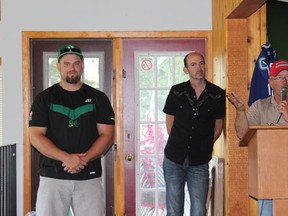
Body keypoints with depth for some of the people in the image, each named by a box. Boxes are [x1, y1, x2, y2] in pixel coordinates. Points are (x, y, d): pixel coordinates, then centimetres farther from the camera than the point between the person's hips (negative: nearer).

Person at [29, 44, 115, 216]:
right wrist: (66, 158, -15)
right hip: (53, 176, 0)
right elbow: (35, 136, -2)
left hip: (89, 177, 1)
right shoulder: (45, 98, 6)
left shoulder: (98, 98, 8)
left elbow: (107, 134, 2)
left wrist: (84, 159, -13)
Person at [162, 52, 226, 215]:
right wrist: (177, 144, 7)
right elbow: (170, 121, 9)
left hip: (200, 162, 0)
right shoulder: (177, 91, -1)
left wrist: (205, 146, 9)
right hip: (174, 159, 1)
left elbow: (218, 126, 9)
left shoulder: (218, 94, -2)